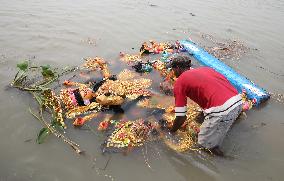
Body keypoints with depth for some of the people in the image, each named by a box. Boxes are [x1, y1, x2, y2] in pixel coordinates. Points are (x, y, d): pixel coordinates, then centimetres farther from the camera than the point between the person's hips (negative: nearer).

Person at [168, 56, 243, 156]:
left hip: (222, 110, -8)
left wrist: (171, 131, 21)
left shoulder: (179, 82, 5)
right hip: (238, 100, 8)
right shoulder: (205, 68, 23)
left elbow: (181, 116, 2)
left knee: (205, 143, 11)